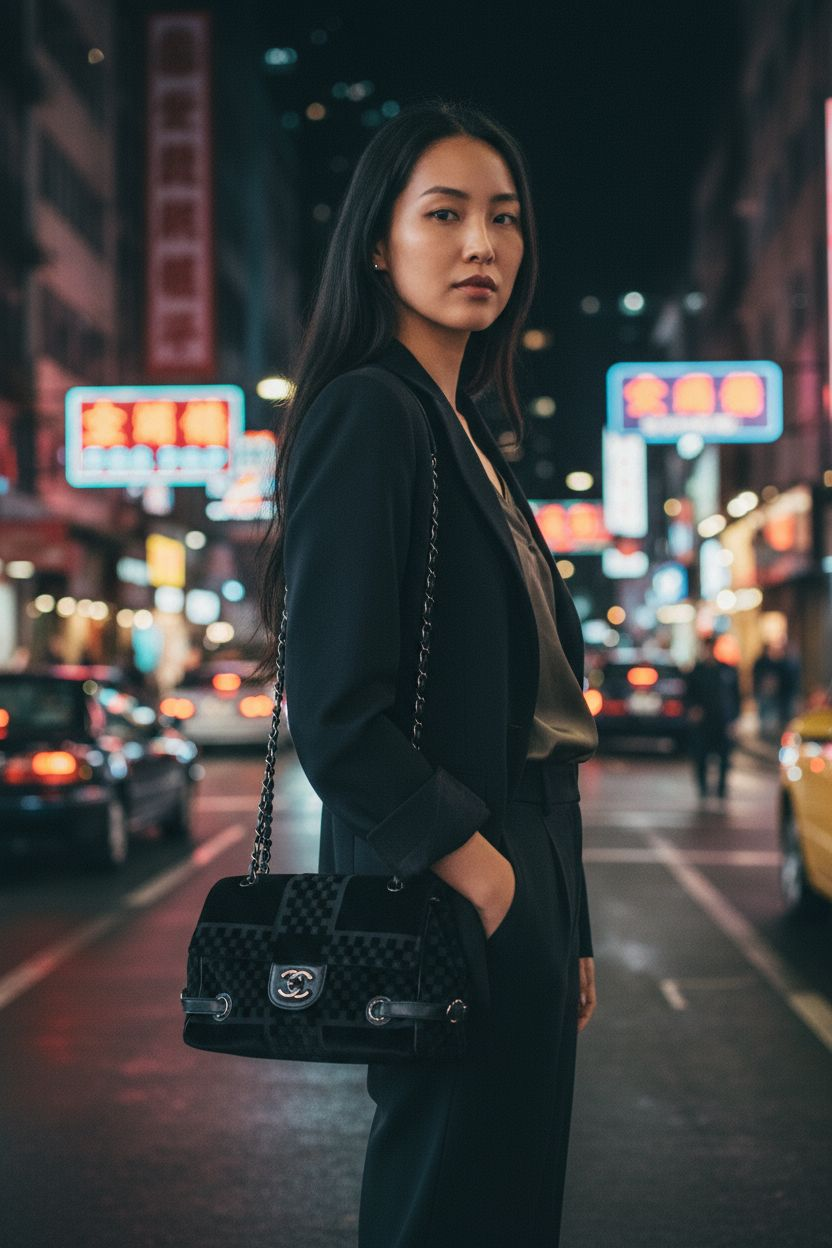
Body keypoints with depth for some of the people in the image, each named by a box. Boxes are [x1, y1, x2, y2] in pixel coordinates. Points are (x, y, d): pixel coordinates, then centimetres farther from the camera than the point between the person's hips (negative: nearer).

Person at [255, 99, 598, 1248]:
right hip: (449, 901, -9)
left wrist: (565, 928, 16)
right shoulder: (369, 412, -12)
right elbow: (336, 710, -20)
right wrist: (467, 858, -16)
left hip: (517, 884, 9)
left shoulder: (467, 436, 17)